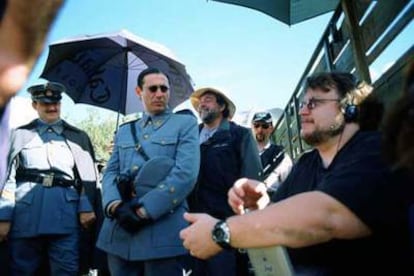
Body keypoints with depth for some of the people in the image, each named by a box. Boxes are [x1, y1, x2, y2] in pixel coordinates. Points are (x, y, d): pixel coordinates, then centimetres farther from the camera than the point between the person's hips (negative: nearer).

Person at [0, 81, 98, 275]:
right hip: (26, 214, 0)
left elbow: (88, 177, 8)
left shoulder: (78, 137, 15)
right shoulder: (20, 135, 12)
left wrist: (86, 208, -4)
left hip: (65, 215, 0)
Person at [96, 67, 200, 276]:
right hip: (119, 232, 4)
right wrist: (115, 205, -9)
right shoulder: (124, 131, 21)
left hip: (163, 232, -4)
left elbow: (186, 173, -8)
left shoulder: (185, 124, 6)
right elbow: (110, 172, 13)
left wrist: (143, 209, -13)